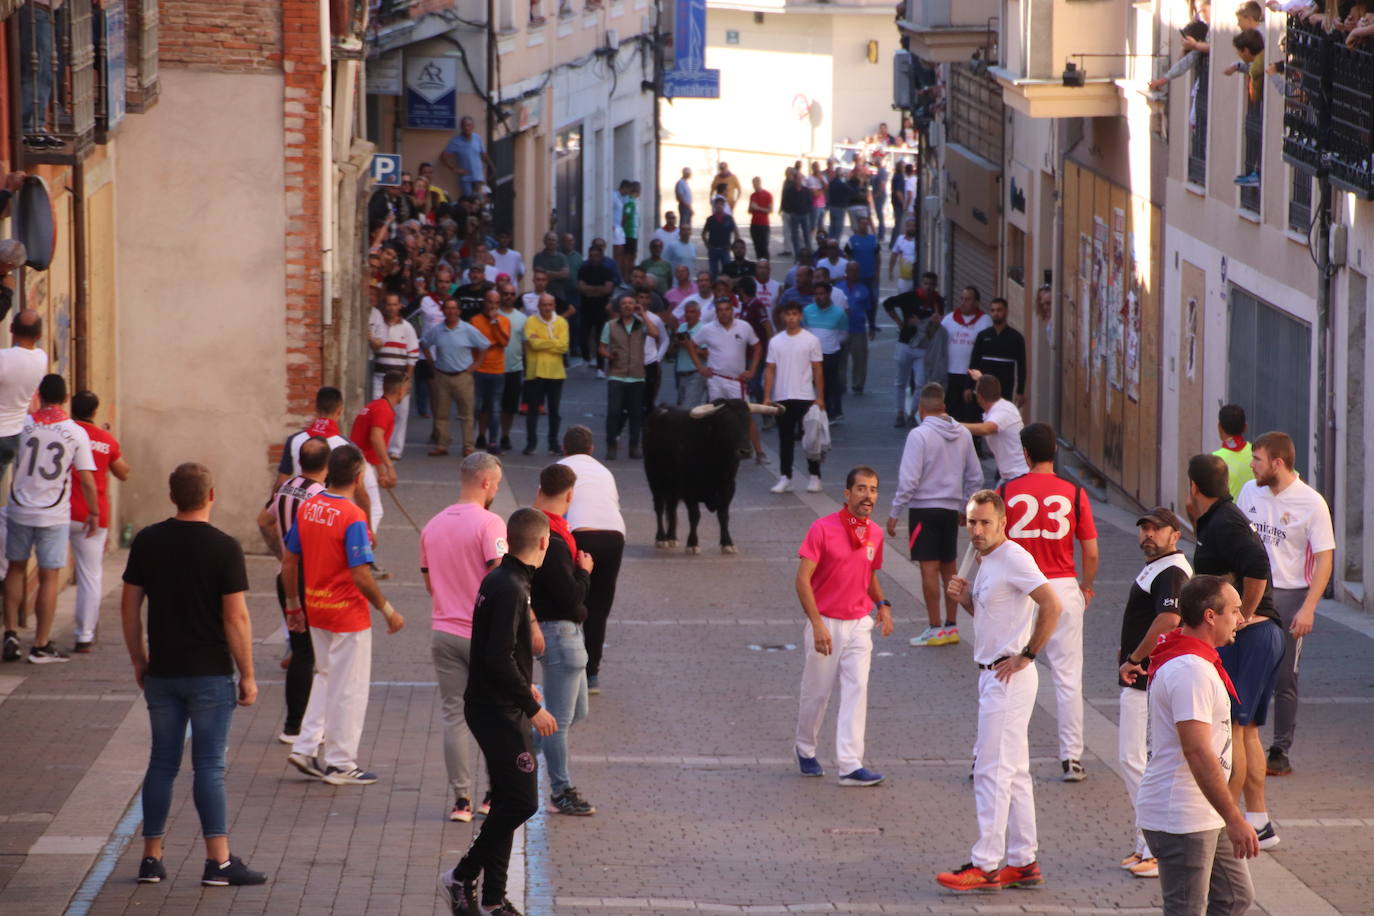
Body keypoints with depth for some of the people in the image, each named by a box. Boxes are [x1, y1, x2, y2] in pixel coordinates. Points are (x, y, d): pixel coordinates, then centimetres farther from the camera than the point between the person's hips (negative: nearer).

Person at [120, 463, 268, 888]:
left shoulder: (147, 542, 1)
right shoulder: (224, 548, -11)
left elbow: (129, 607, 6)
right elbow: (236, 618, -12)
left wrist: (139, 661, 18)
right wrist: (247, 676, -5)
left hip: (161, 673, 4)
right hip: (210, 674, -4)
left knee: (162, 762, 11)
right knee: (209, 766, -2)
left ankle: (151, 858, 12)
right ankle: (219, 862, -2)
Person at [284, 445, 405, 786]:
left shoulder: (307, 507, 0)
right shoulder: (352, 517, -21)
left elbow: (289, 561, 6)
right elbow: (361, 576, -23)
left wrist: (294, 605, 17)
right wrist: (388, 611, -11)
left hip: (315, 610, 7)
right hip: (348, 614, -7)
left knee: (326, 677, 24)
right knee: (348, 688, 5)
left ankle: (306, 747, 19)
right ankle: (340, 764, 13)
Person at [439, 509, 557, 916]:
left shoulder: (498, 581, 11)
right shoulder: (511, 589, -20)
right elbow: (499, 657, -26)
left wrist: (524, 685, 32)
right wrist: (533, 707, -20)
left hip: (496, 706, 10)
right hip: (499, 711, -10)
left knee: (508, 802, 13)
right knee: (521, 801, -8)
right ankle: (462, 877, -2)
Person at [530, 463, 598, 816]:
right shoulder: (552, 541, -23)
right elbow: (571, 598, -23)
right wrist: (584, 571, -8)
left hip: (566, 631, 10)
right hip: (559, 631, -10)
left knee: (575, 711, 19)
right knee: (560, 717, 1)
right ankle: (562, 791, 9)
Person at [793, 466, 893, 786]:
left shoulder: (875, 534, 6)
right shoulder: (823, 528, -12)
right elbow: (803, 579, -15)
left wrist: (882, 605, 2)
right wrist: (817, 624, -21)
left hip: (860, 624, 4)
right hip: (826, 624, -4)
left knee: (857, 690, -6)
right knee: (816, 692, 8)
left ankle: (850, 765, -8)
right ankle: (805, 750, 32)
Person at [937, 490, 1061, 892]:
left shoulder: (1013, 558, -16)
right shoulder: (985, 561, 15)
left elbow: (1051, 606, -24)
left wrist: (1027, 655, -19)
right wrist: (965, 597, 6)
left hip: (1009, 676, -10)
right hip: (992, 675, 10)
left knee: (991, 769, -8)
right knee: (1013, 772, 12)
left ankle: (985, 866, -6)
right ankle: (1023, 862, 16)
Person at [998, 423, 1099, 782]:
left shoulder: (1006, 492, -4)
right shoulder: (1074, 493, -3)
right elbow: (1091, 553, -3)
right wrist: (1087, 586, 15)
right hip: (1063, 588, 0)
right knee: (1068, 678, 7)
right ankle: (1072, 759, 9)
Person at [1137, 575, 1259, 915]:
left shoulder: (1186, 660, 14)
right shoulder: (1191, 670, -22)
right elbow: (1197, 752, -28)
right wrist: (1235, 820, -28)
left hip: (1203, 816, 11)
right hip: (1181, 819, -11)